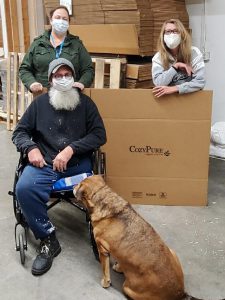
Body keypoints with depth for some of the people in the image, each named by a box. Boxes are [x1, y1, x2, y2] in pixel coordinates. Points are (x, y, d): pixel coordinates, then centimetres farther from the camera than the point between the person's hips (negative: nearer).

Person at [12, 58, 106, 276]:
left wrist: (71, 149, -10)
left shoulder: (85, 103, 10)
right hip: (44, 164, 1)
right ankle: (48, 240, -11)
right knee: (24, 189, -29)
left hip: (78, 164, 0)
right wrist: (31, 148, -7)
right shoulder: (39, 103, 13)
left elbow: (99, 135, 3)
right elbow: (19, 132, 15)